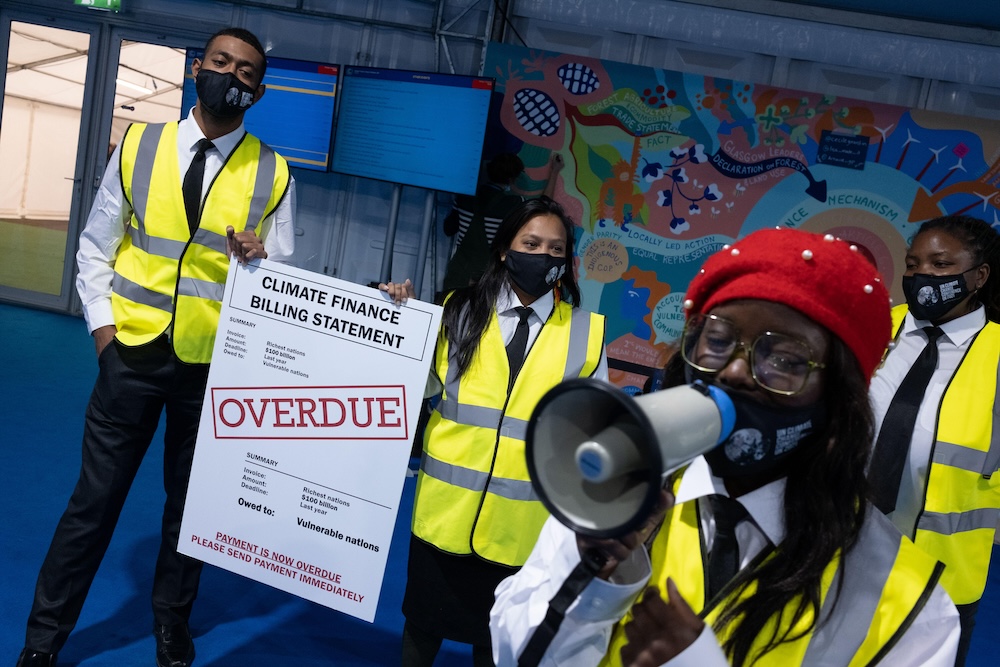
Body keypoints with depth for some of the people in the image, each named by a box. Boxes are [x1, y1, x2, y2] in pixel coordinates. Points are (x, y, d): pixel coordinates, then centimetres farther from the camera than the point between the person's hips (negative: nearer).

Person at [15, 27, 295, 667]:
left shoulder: (273, 173, -1)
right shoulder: (139, 145, 2)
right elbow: (96, 246, 6)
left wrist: (259, 258, -19)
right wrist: (102, 325, -4)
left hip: (216, 363, 0)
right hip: (132, 352, 0)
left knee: (191, 499, 14)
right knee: (95, 499, 7)